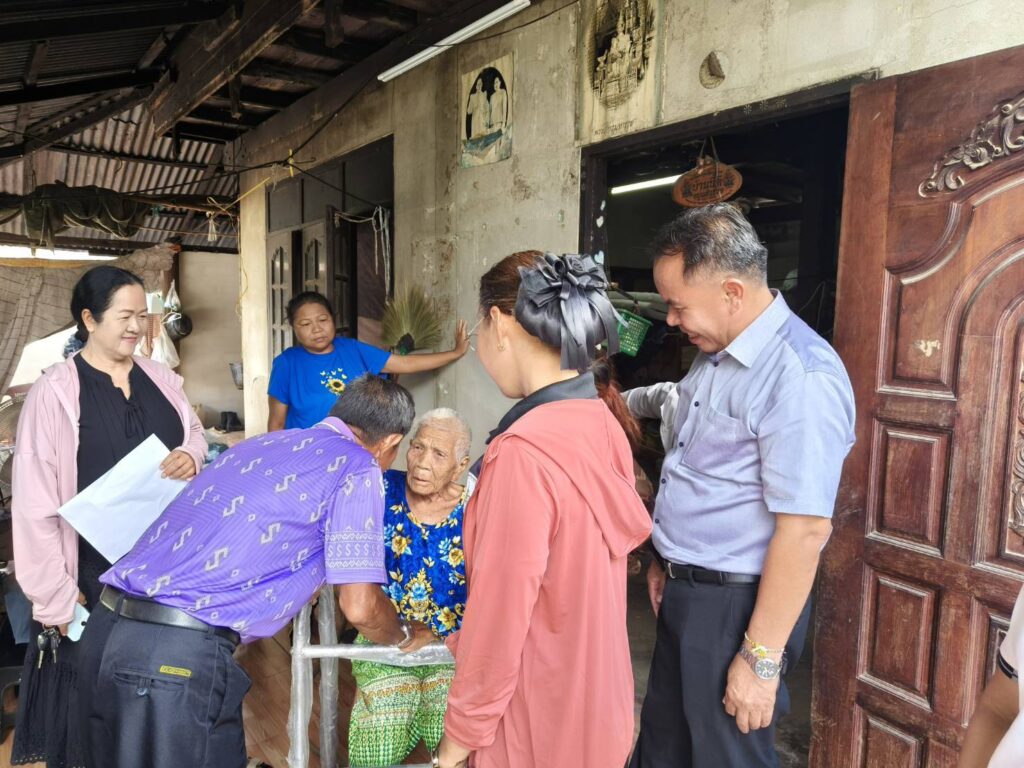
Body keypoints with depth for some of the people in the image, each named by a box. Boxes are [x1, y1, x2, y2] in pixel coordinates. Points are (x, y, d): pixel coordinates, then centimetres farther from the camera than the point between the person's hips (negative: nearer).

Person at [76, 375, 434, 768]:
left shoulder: (259, 444, 18)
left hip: (106, 630, 8)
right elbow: (360, 608, -7)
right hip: (180, 656, -8)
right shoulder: (357, 467, -5)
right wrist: (405, 636, 14)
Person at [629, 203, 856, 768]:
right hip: (684, 593, 9)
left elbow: (805, 530, -25)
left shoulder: (801, 376, -24)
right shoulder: (714, 355, 6)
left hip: (737, 604, -8)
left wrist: (761, 658, -20)